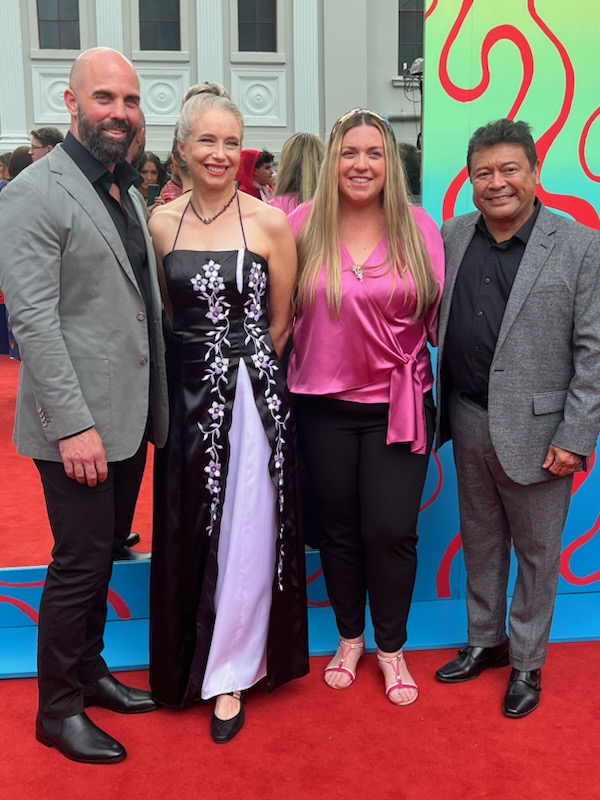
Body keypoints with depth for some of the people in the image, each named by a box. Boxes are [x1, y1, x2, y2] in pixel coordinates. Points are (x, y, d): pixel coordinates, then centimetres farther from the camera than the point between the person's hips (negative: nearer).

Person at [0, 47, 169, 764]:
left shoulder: (125, 192, 14)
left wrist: (156, 407, 11)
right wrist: (74, 424, -21)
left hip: (130, 417, 8)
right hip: (78, 424, -7)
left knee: (105, 553, 18)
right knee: (79, 564, 2)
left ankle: (90, 670, 35)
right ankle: (58, 708, 20)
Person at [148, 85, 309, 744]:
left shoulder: (269, 222, -4)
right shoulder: (161, 224, 3)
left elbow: (281, 321, 3)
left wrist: (245, 366, 8)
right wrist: (203, 360, 11)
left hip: (251, 394, -2)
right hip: (186, 393, 3)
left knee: (245, 538, 3)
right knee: (186, 533, 11)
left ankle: (230, 676, 21)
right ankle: (189, 659, 33)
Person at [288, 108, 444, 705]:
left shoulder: (418, 227, -2)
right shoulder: (305, 224, -3)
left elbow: (439, 315, 0)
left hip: (396, 404, 0)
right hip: (324, 405, 1)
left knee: (391, 531, 2)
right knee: (338, 527, 14)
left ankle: (391, 648, 27)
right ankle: (349, 638, 36)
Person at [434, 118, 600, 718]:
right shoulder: (453, 236, 3)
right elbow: (432, 316, 12)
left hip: (536, 429, -4)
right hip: (469, 420, 4)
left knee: (536, 552, 12)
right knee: (480, 542, 19)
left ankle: (527, 662, 31)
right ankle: (485, 640, 40)